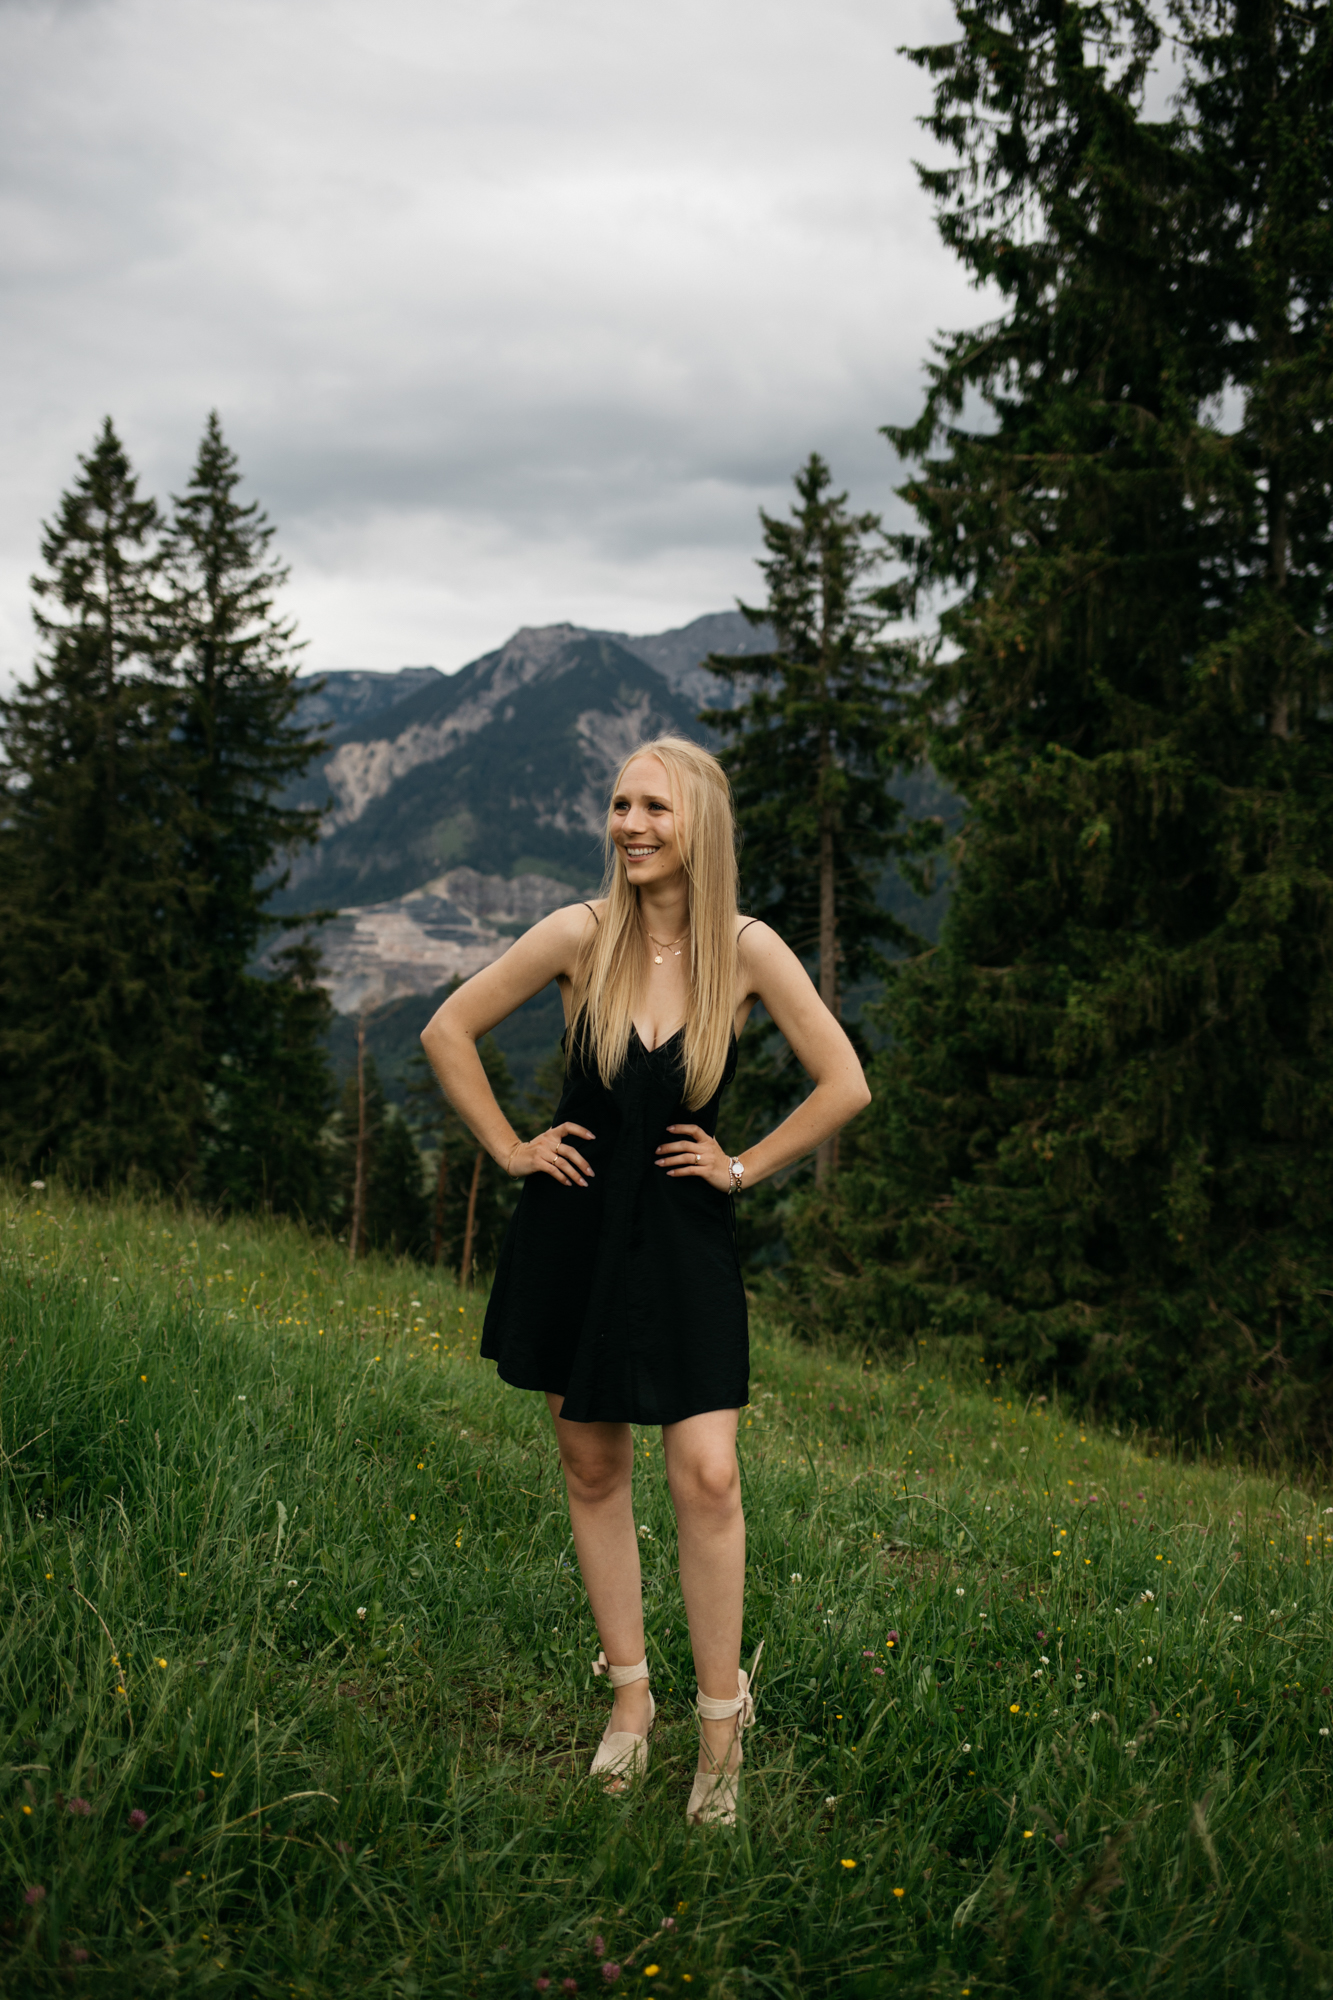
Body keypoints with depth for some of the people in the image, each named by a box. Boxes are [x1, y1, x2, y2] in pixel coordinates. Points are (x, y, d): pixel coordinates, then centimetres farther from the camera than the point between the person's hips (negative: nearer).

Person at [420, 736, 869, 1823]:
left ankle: (722, 1710, 8)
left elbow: (845, 1086, -2)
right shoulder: (581, 934, -7)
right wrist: (509, 1148, 1)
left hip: (685, 1239, -1)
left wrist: (744, 1167, -3)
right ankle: (629, 1691, 26)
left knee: (707, 1476, -8)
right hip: (574, 1231, 2)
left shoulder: (749, 950, -9)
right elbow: (448, 1031, 3)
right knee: (592, 1468, 10)